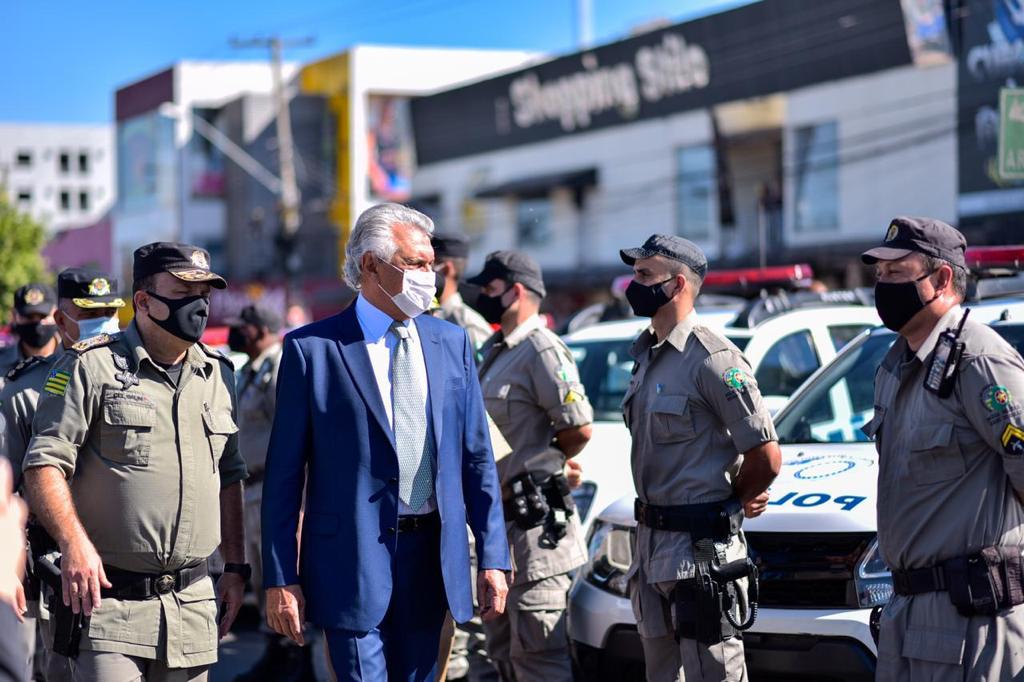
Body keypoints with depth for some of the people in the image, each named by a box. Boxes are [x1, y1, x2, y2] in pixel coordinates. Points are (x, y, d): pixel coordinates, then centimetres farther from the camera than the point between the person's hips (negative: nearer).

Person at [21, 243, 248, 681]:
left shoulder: (218, 376, 14)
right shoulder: (91, 366, -4)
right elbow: (44, 464, -8)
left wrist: (235, 567, 16)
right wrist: (74, 542, -22)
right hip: (108, 597, -5)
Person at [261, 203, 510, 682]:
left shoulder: (452, 344, 9)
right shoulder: (312, 349, -4)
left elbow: (477, 458, 10)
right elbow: (284, 473, -4)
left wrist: (492, 558, 4)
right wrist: (280, 579, -7)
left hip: (432, 556, 4)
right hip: (354, 558, -4)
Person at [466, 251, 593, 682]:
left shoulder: (542, 350, -13)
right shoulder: (495, 352, 16)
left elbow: (579, 429, -17)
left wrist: (535, 469, -3)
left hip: (535, 523, -10)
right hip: (500, 519, 10)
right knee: (503, 647, 16)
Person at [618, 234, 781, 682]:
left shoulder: (711, 359, -16)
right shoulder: (647, 355, 13)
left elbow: (766, 457, -17)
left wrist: (731, 504, -1)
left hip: (702, 545, -9)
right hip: (652, 544, 9)